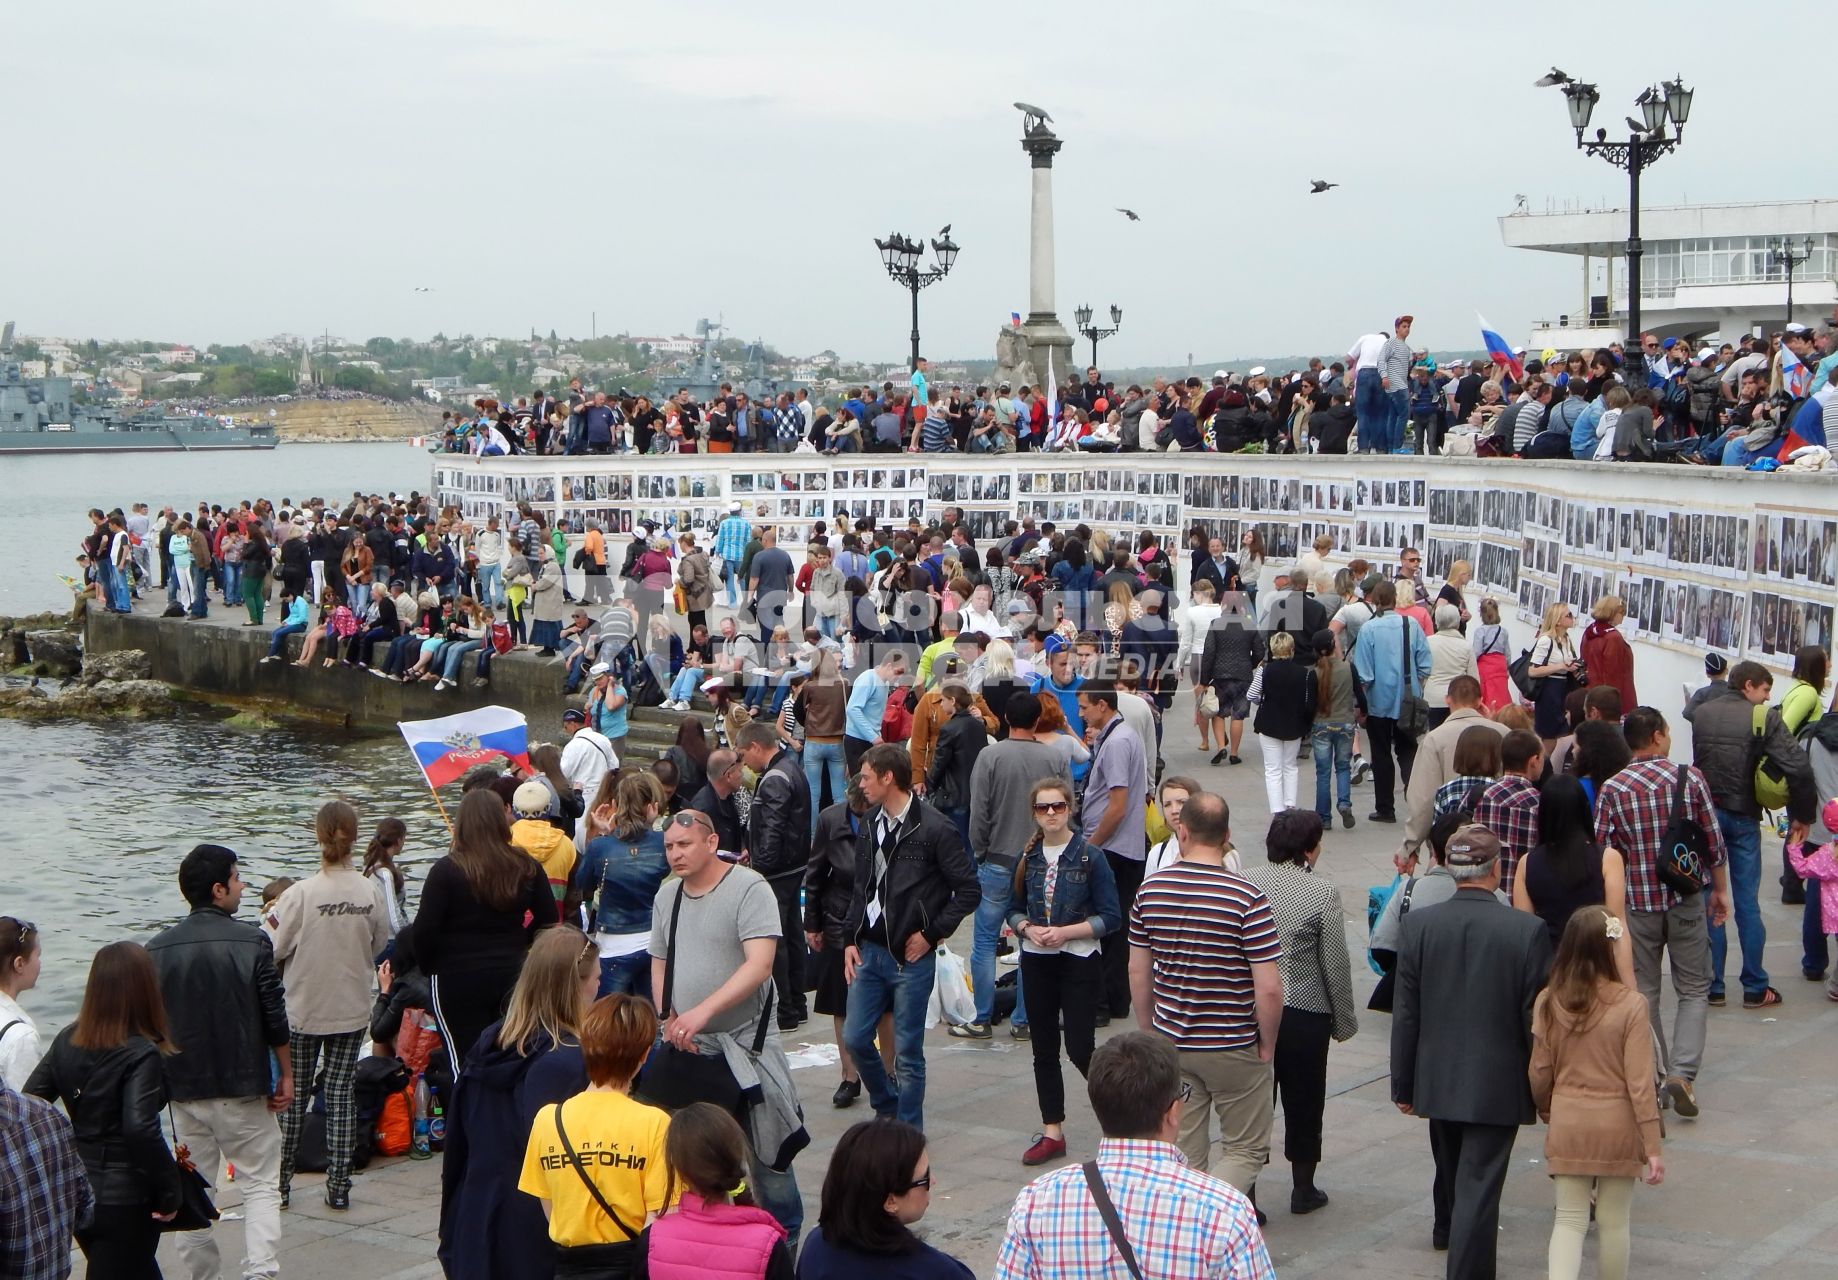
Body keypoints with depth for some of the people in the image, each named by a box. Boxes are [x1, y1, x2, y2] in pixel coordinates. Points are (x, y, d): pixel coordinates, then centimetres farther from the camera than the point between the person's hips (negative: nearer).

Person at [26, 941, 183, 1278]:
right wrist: (169, 1191, -18)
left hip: (74, 1194, 7)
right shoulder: (141, 1055, -18)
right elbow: (140, 1128, -28)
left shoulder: (66, 1041, 2)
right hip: (125, 1200, -7)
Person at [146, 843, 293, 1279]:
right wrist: (286, 1074, 4)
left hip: (183, 1086, 4)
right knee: (259, 1185, 3)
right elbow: (275, 1018, -8)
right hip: (243, 1087, -3)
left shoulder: (158, 949, 2)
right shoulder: (252, 941, -10)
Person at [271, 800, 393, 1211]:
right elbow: (379, 945, 3)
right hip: (352, 1008, 2)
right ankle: (338, 1185, 9)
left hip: (303, 1009, -2)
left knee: (294, 1095, 10)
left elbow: (276, 952, -11)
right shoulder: (371, 891, -10)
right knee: (342, 1092, 9)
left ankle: (280, 1181, 15)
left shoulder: (301, 893, -18)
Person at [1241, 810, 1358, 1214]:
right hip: (1305, 1014, -2)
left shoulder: (1242, 882, -4)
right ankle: (1303, 1189, 28)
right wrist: (1344, 1022, 4)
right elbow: (1336, 965, -9)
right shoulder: (1322, 893, -13)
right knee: (1303, 1103, 15)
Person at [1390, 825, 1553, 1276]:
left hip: (1438, 1078, 4)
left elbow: (1405, 1015, -4)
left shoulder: (1417, 925, -9)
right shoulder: (1527, 931, -16)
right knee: (1479, 1183, 0)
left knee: (1450, 1162, 29)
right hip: (1498, 1083, -4)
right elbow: (1536, 1019, -10)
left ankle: (1447, 1230, 53)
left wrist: (1403, 1084, 6)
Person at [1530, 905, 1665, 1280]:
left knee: (1569, 1219, 8)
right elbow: (1640, 1083, -13)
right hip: (1617, 1127, -2)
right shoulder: (1630, 1004, -15)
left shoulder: (1549, 1002, -6)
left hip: (1567, 1125, 2)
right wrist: (1652, 1146, -6)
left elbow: (1539, 1074, 2)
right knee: (1613, 1222, 13)